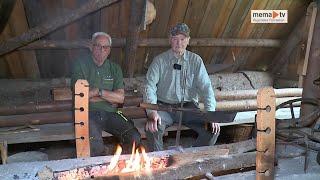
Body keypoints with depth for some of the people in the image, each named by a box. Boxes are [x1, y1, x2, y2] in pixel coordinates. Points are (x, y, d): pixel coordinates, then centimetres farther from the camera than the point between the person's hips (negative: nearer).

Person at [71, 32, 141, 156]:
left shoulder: (115, 68, 13)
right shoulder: (80, 65, 3)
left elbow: (120, 98, 2)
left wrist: (98, 91, -11)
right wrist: (110, 97, -3)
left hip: (110, 113, 3)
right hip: (88, 113, -3)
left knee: (134, 137, -18)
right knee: (95, 143, -30)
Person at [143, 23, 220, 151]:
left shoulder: (196, 60, 7)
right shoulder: (160, 60, 1)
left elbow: (206, 87, -1)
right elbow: (150, 86, -9)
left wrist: (210, 113, -16)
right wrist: (152, 112, -27)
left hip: (188, 107, 2)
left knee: (213, 129, -17)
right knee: (153, 128, -30)